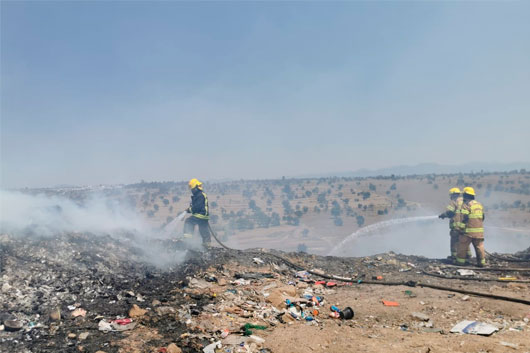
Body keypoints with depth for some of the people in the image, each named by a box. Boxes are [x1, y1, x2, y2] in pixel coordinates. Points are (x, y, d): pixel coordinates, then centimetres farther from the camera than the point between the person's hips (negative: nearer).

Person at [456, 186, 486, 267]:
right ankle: (481, 262, 11)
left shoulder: (466, 205, -10)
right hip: (479, 230, 6)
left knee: (462, 245, 4)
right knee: (479, 246, 10)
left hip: (469, 230, -6)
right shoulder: (479, 204, 14)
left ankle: (460, 261, 9)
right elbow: (483, 217, 20)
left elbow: (464, 217, -16)